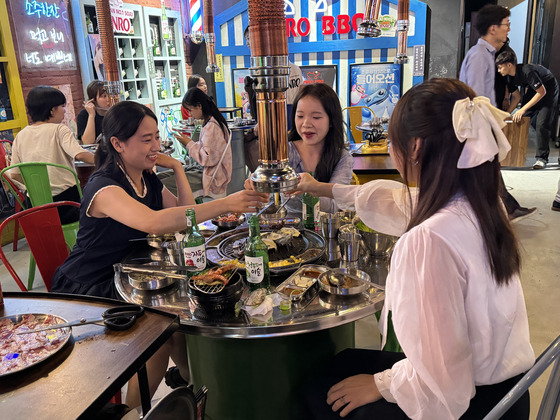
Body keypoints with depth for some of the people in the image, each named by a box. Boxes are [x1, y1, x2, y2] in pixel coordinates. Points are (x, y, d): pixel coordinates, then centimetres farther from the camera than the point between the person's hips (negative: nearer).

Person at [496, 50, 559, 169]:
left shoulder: (527, 71, -34)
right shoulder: (510, 77, -8)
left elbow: (542, 92, -28)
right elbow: (517, 97, 3)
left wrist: (523, 109, -29)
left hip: (549, 90, -8)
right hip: (534, 90, 8)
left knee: (542, 123, -16)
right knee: (521, 120, -4)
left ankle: (542, 158, -6)